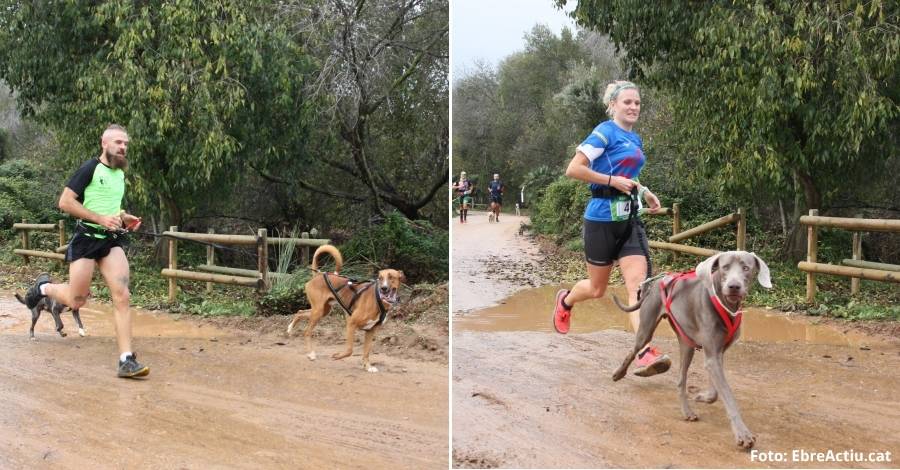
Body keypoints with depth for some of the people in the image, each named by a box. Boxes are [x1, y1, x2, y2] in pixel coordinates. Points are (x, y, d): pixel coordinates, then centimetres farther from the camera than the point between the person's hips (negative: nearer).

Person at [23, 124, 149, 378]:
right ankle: (44, 286, 39)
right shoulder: (90, 168, -8)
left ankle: (126, 360, -14)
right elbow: (65, 202, -14)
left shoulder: (120, 174, 13)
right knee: (77, 301, 4)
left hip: (112, 240, 5)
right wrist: (100, 218, -20)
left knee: (121, 296, -12)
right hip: (87, 238, -5)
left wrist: (124, 218, 9)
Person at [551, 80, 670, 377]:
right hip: (602, 218, -6)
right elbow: (573, 169, -18)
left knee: (638, 282, -8)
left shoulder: (635, 140, 14)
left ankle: (645, 352, -13)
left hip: (630, 219, 6)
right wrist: (613, 181, -19)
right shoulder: (605, 132, -10)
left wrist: (645, 192, 13)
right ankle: (565, 300, 41)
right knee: (597, 289, 8)